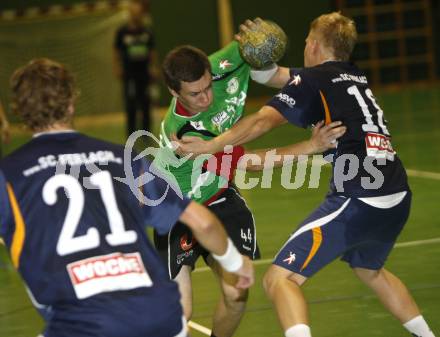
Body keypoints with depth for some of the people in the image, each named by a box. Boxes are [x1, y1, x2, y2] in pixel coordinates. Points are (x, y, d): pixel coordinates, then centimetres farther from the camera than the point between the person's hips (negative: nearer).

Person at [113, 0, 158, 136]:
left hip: (145, 73, 2)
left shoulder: (147, 32, 4)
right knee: (131, 106, -1)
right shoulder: (122, 32, -3)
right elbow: (116, 52, 3)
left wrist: (154, 68, 7)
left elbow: (152, 52, 11)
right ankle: (131, 134, 6)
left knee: (146, 105, 7)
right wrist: (117, 69, -3)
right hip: (129, 75, -2)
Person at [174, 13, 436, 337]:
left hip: (357, 200, -8)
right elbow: (273, 76, 27)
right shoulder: (355, 77, 21)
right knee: (370, 270, 37)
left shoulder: (313, 79, 0)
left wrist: (210, 146, -15)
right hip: (398, 199, 8)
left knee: (279, 279, -9)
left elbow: (263, 121, -14)